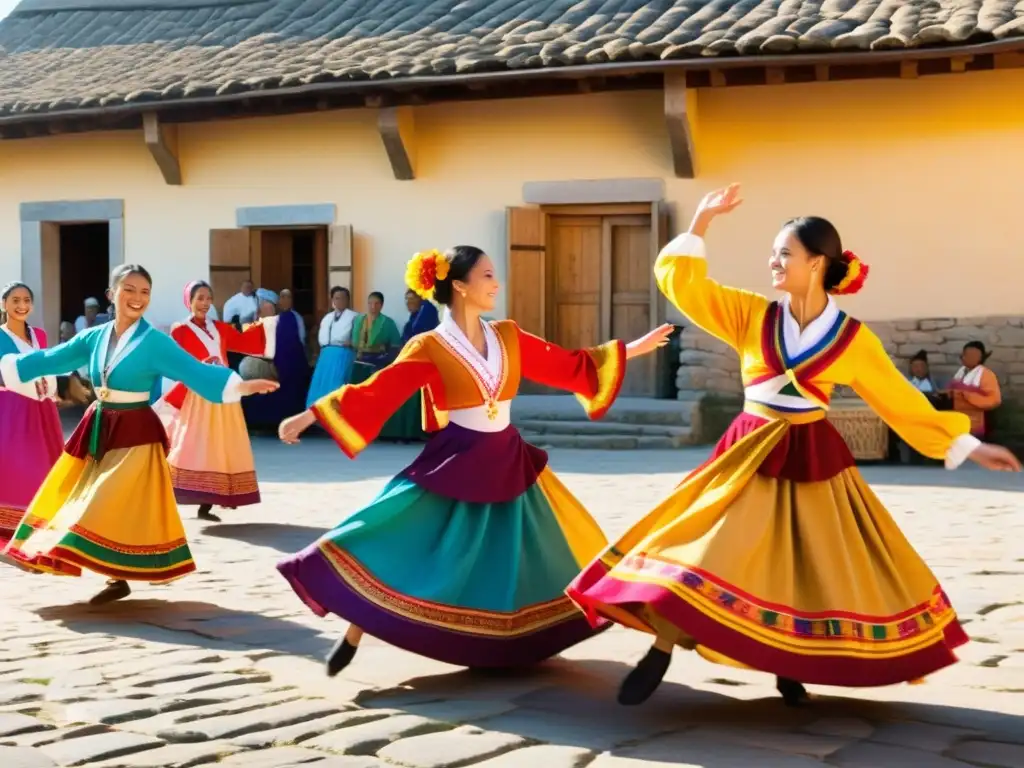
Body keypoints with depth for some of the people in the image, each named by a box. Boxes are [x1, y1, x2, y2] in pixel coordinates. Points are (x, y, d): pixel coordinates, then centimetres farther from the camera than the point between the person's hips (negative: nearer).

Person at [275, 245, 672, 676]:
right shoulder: (430, 348, -11)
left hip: (506, 464, 5)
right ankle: (353, 638, 1)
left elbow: (571, 366, 10)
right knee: (394, 547, -12)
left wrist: (633, 349, 12)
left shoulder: (508, 337, 3)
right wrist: (309, 416, -21)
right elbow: (375, 393, -14)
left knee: (519, 558, 12)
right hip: (454, 465, -5)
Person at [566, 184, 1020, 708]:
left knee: (819, 574, 3)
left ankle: (788, 666, 25)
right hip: (750, 456, 0)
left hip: (815, 462, 0)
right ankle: (659, 655, 7)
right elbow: (680, 281, -3)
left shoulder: (852, 338, -5)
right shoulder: (751, 315, -1)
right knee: (698, 553, -7)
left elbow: (902, 402, 2)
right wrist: (702, 222, -10)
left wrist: (966, 446, 1)